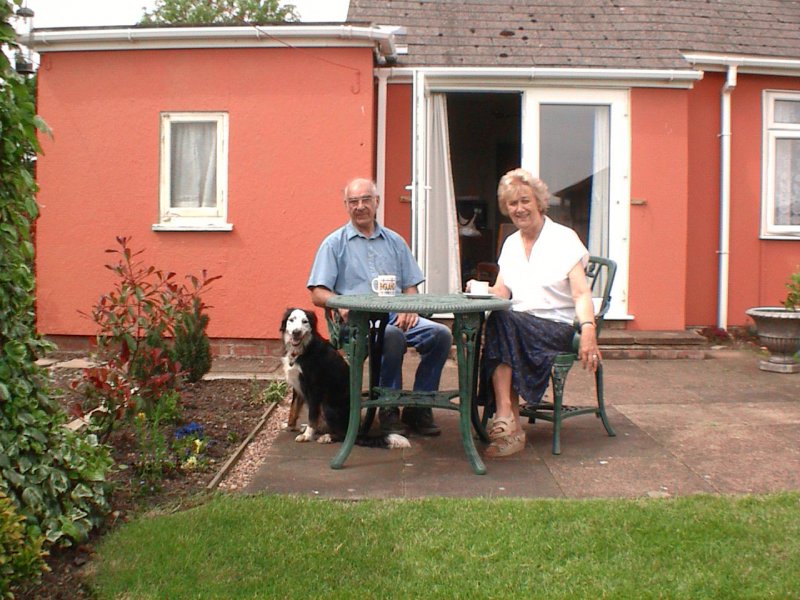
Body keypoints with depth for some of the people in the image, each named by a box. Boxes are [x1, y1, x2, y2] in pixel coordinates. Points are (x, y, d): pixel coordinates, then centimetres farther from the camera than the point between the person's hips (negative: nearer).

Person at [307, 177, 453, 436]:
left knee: (440, 334, -23)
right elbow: (318, 294, 2)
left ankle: (418, 408, -11)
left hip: (396, 315, 4)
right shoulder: (334, 243, 9)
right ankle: (389, 410, -19)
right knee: (393, 336, -37)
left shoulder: (394, 241, 21)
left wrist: (409, 308, -4)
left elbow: (410, 286, 19)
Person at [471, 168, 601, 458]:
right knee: (498, 324, -31)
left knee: (501, 323, -32)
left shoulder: (564, 238, -2)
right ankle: (512, 428, -35)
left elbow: (582, 294, -12)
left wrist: (588, 330, -30)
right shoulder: (511, 243, 17)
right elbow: (501, 291, 10)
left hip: (556, 327, -4)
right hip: (517, 325, 5)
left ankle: (504, 419, -35)